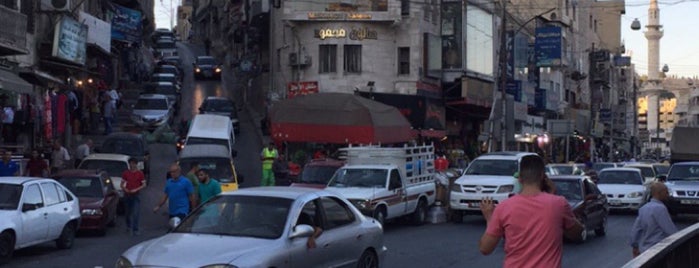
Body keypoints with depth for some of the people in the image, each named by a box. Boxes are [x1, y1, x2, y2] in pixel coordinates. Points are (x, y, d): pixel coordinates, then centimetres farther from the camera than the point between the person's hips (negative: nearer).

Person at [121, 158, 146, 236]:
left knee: (136, 213, -11)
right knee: (127, 212, 12)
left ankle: (135, 230, -12)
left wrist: (136, 189, -14)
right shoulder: (125, 173, 4)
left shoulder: (140, 173, -2)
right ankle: (128, 227, 32)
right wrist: (124, 189, -11)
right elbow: (122, 184, 10)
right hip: (127, 195, 3)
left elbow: (144, 185, 0)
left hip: (136, 195, -3)